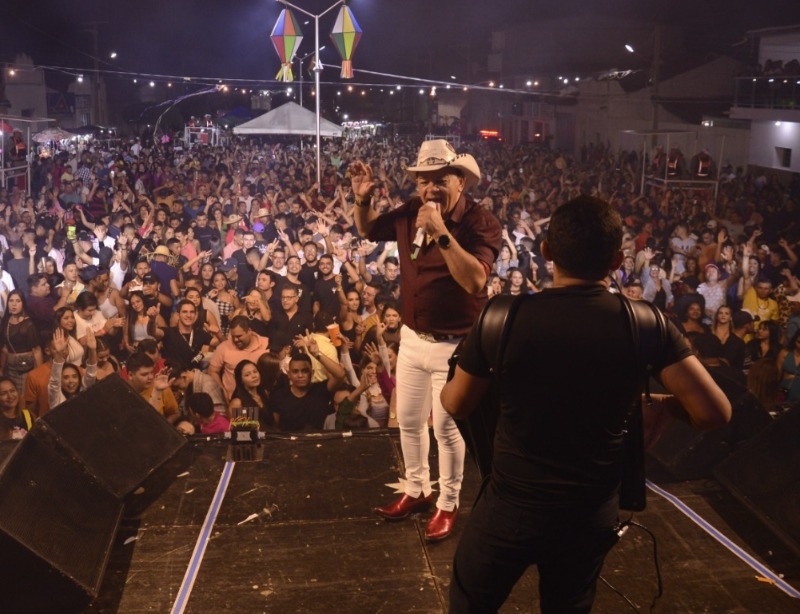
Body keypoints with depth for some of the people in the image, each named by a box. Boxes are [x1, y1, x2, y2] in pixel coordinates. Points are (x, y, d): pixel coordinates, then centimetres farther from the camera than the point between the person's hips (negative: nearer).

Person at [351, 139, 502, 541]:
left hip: (454, 344, -6)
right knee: (408, 421, 18)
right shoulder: (410, 213, 0)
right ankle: (416, 491, 38)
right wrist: (362, 200, -1)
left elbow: (475, 281, -32)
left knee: (447, 428, 6)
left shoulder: (480, 222, -18)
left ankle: (448, 505, 25)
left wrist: (442, 233, -36)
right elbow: (368, 231, 19)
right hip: (412, 338, 6)